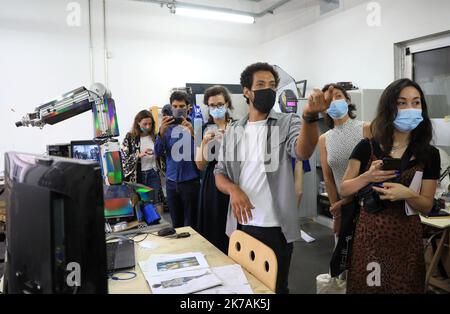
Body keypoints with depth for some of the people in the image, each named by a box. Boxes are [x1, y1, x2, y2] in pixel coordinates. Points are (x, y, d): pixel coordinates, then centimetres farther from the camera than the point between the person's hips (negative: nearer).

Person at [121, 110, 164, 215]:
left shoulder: (155, 136, 6)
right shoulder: (130, 137, -1)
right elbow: (123, 158, -8)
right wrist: (139, 155, -18)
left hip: (153, 174, 1)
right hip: (137, 176, -1)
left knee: (158, 205, -2)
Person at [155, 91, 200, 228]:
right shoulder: (167, 127, 5)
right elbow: (158, 152, -3)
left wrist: (192, 133, -28)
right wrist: (161, 132, -19)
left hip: (190, 181, -3)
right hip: (171, 181, 3)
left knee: (191, 224, 5)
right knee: (176, 222, 16)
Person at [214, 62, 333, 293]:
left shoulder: (287, 123, -6)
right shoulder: (233, 131, 5)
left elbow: (303, 151, -27)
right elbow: (219, 174, 6)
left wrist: (310, 117, -47)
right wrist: (233, 189, -16)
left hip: (276, 227, -3)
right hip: (241, 224, 3)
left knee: (275, 287, 15)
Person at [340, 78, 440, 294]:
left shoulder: (429, 155, -2)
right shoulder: (366, 148, -5)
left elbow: (427, 206, -1)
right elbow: (343, 190, -1)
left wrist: (407, 194, -21)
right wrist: (367, 177, -19)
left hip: (406, 237, 1)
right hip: (368, 235, 0)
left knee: (404, 288, 11)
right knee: (365, 287, 10)